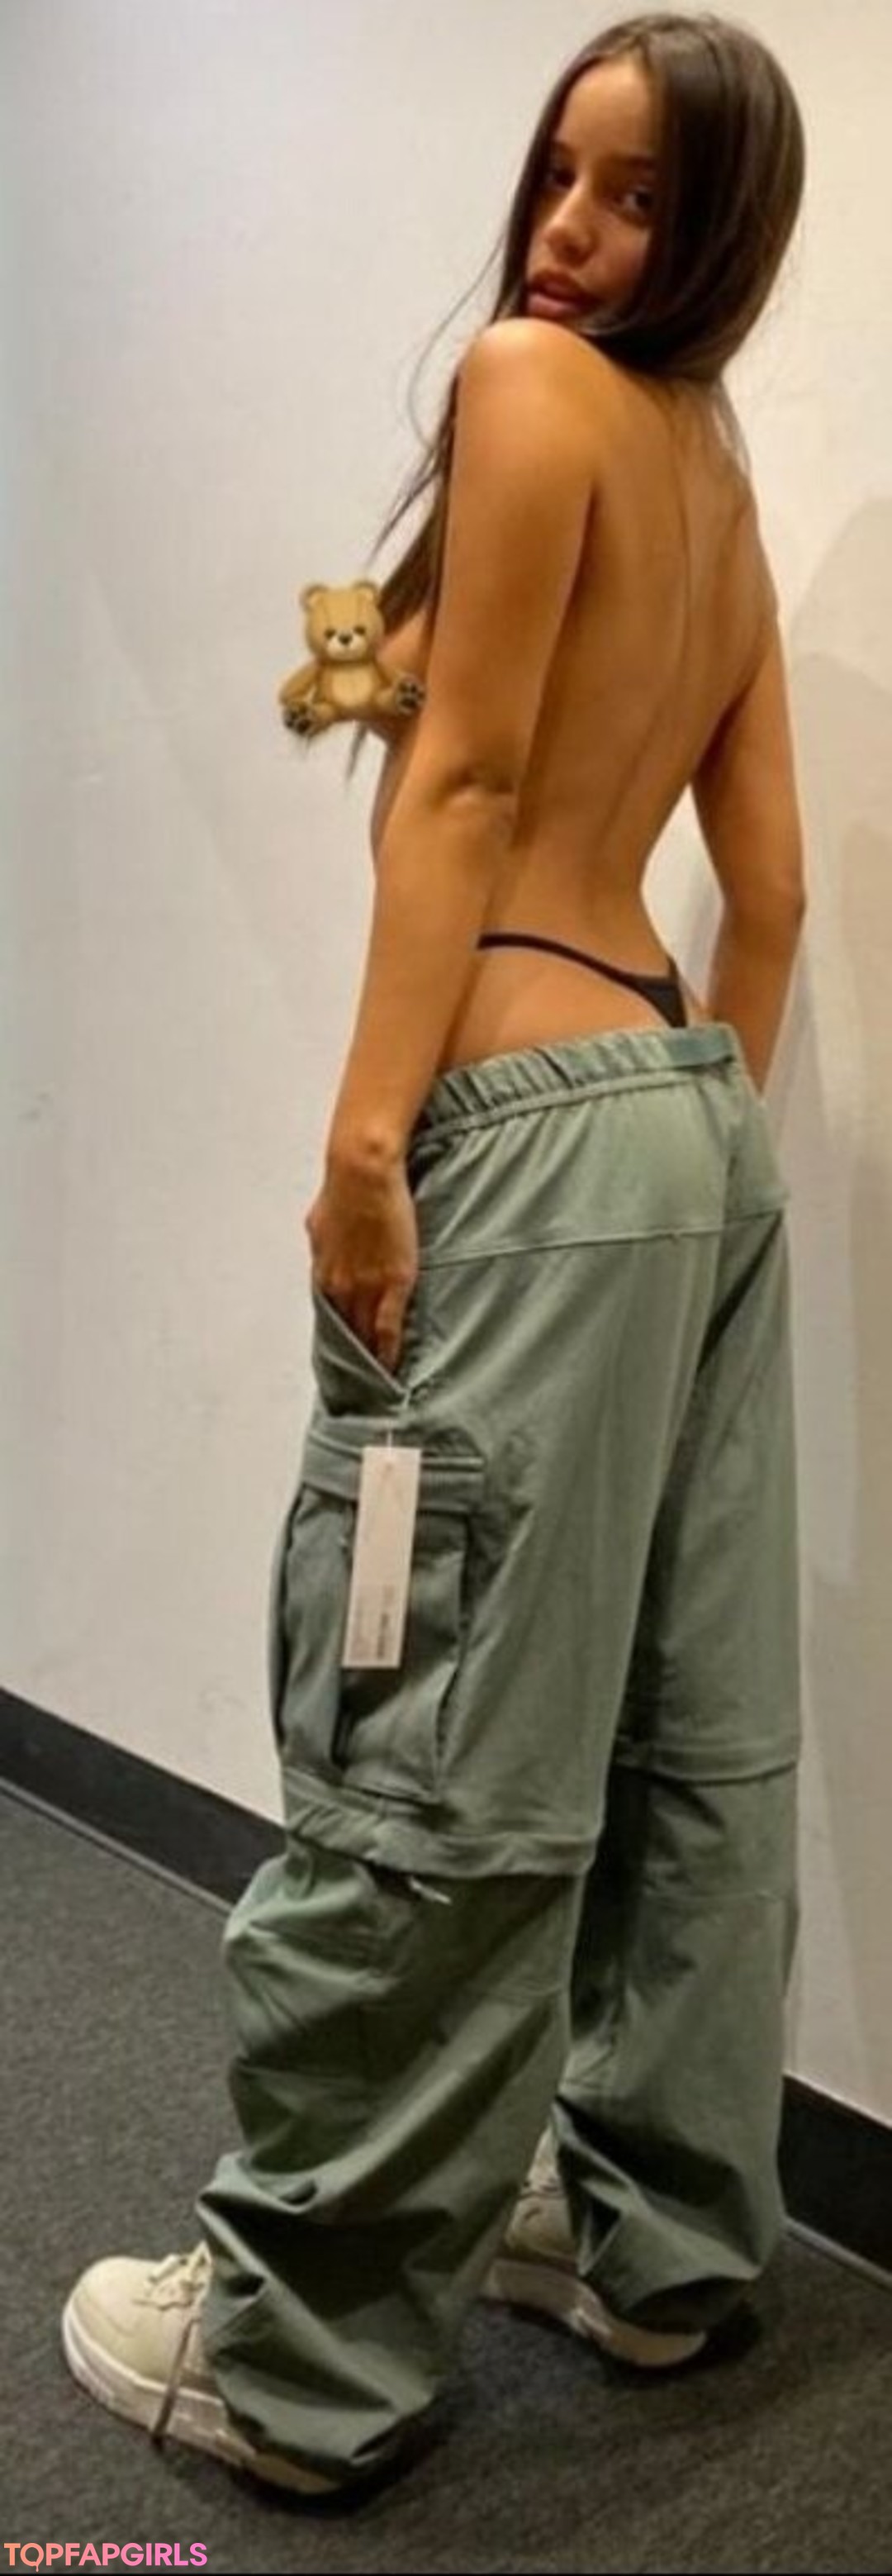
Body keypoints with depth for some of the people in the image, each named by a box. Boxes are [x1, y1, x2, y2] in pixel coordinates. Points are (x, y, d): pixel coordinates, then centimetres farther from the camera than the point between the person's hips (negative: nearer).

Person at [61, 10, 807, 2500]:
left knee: (431, 1765, -3)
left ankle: (298, 2344, 11)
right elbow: (771, 880, 17)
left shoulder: (525, 381, -4)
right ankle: (655, 2237, 27)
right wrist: (712, 1123, 20)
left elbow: (464, 783, -13)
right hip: (695, 1119, 9)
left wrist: (367, 1130, -16)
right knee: (689, 1735, 12)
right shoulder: (723, 476, 19)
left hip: (538, 1126, -9)